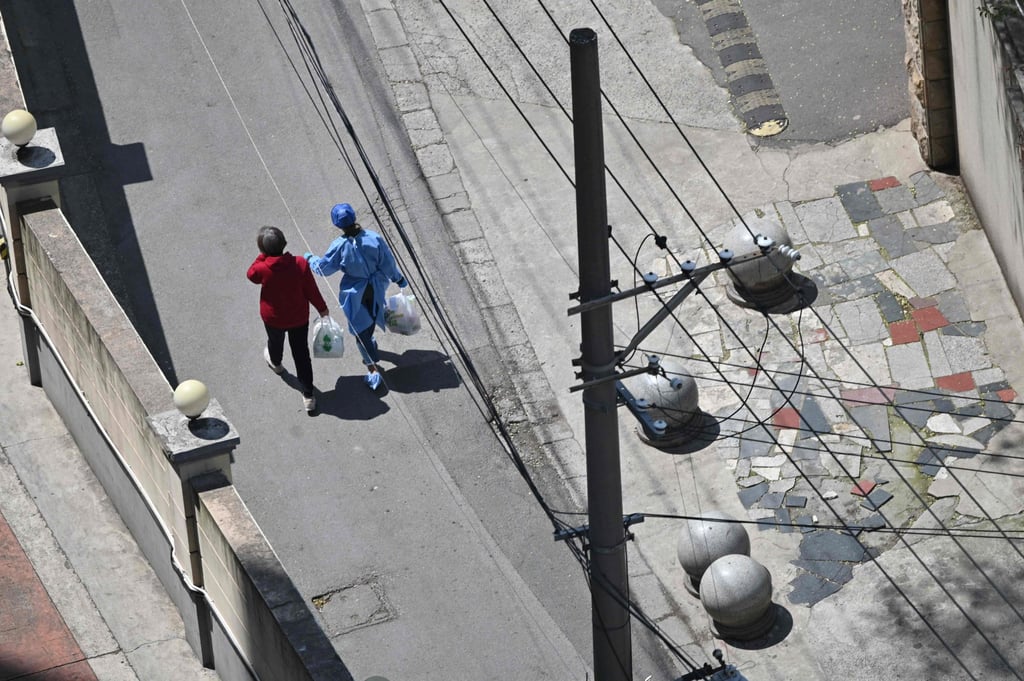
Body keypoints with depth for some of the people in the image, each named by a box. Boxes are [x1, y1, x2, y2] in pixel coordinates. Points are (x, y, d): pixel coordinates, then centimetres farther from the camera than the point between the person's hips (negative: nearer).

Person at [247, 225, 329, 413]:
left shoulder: (262, 269, -30)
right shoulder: (300, 264, -26)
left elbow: (251, 274, -4)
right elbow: (311, 290, -13)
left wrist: (263, 256, -13)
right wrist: (322, 308, 3)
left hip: (273, 318, 0)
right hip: (299, 318, 0)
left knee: (275, 341, 33)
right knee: (301, 354, 14)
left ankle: (275, 362, 67)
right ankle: (308, 396, 19)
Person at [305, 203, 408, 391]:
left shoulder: (340, 246, -25)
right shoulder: (374, 239, -21)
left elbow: (323, 267, -9)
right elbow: (388, 263, -8)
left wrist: (310, 259, 12)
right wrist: (398, 278, 10)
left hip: (355, 293, -3)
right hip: (375, 289, 3)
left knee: (361, 328, 7)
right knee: (371, 318, 30)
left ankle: (373, 367, 2)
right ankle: (370, 346, 55)